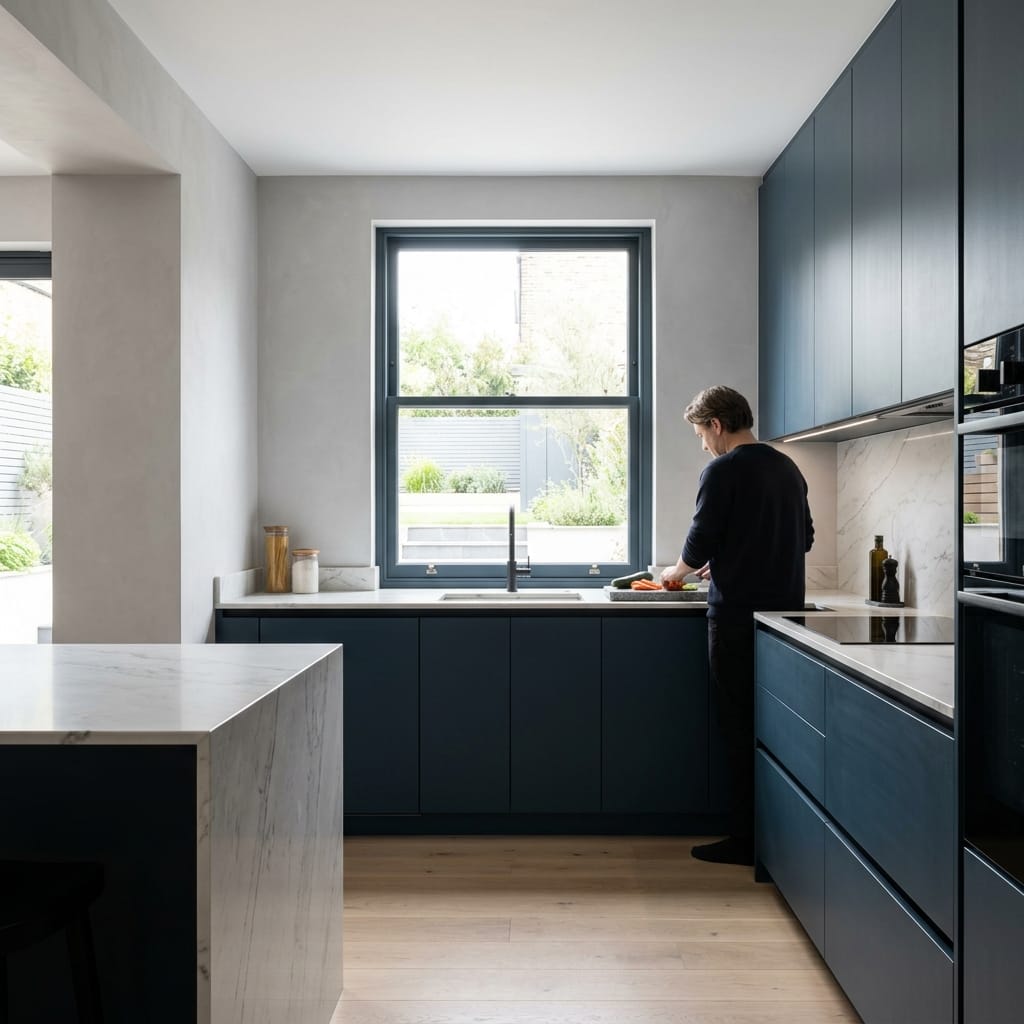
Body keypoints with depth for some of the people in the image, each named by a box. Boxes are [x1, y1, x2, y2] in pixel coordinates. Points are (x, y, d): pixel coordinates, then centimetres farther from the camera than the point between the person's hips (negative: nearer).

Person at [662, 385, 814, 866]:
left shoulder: (723, 471, -11)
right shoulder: (788, 469, 11)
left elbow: (700, 542, -11)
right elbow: (805, 538, 18)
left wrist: (678, 571, 10)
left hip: (738, 614, -7)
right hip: (786, 609, 7)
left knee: (739, 727, 1)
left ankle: (745, 839, 8)